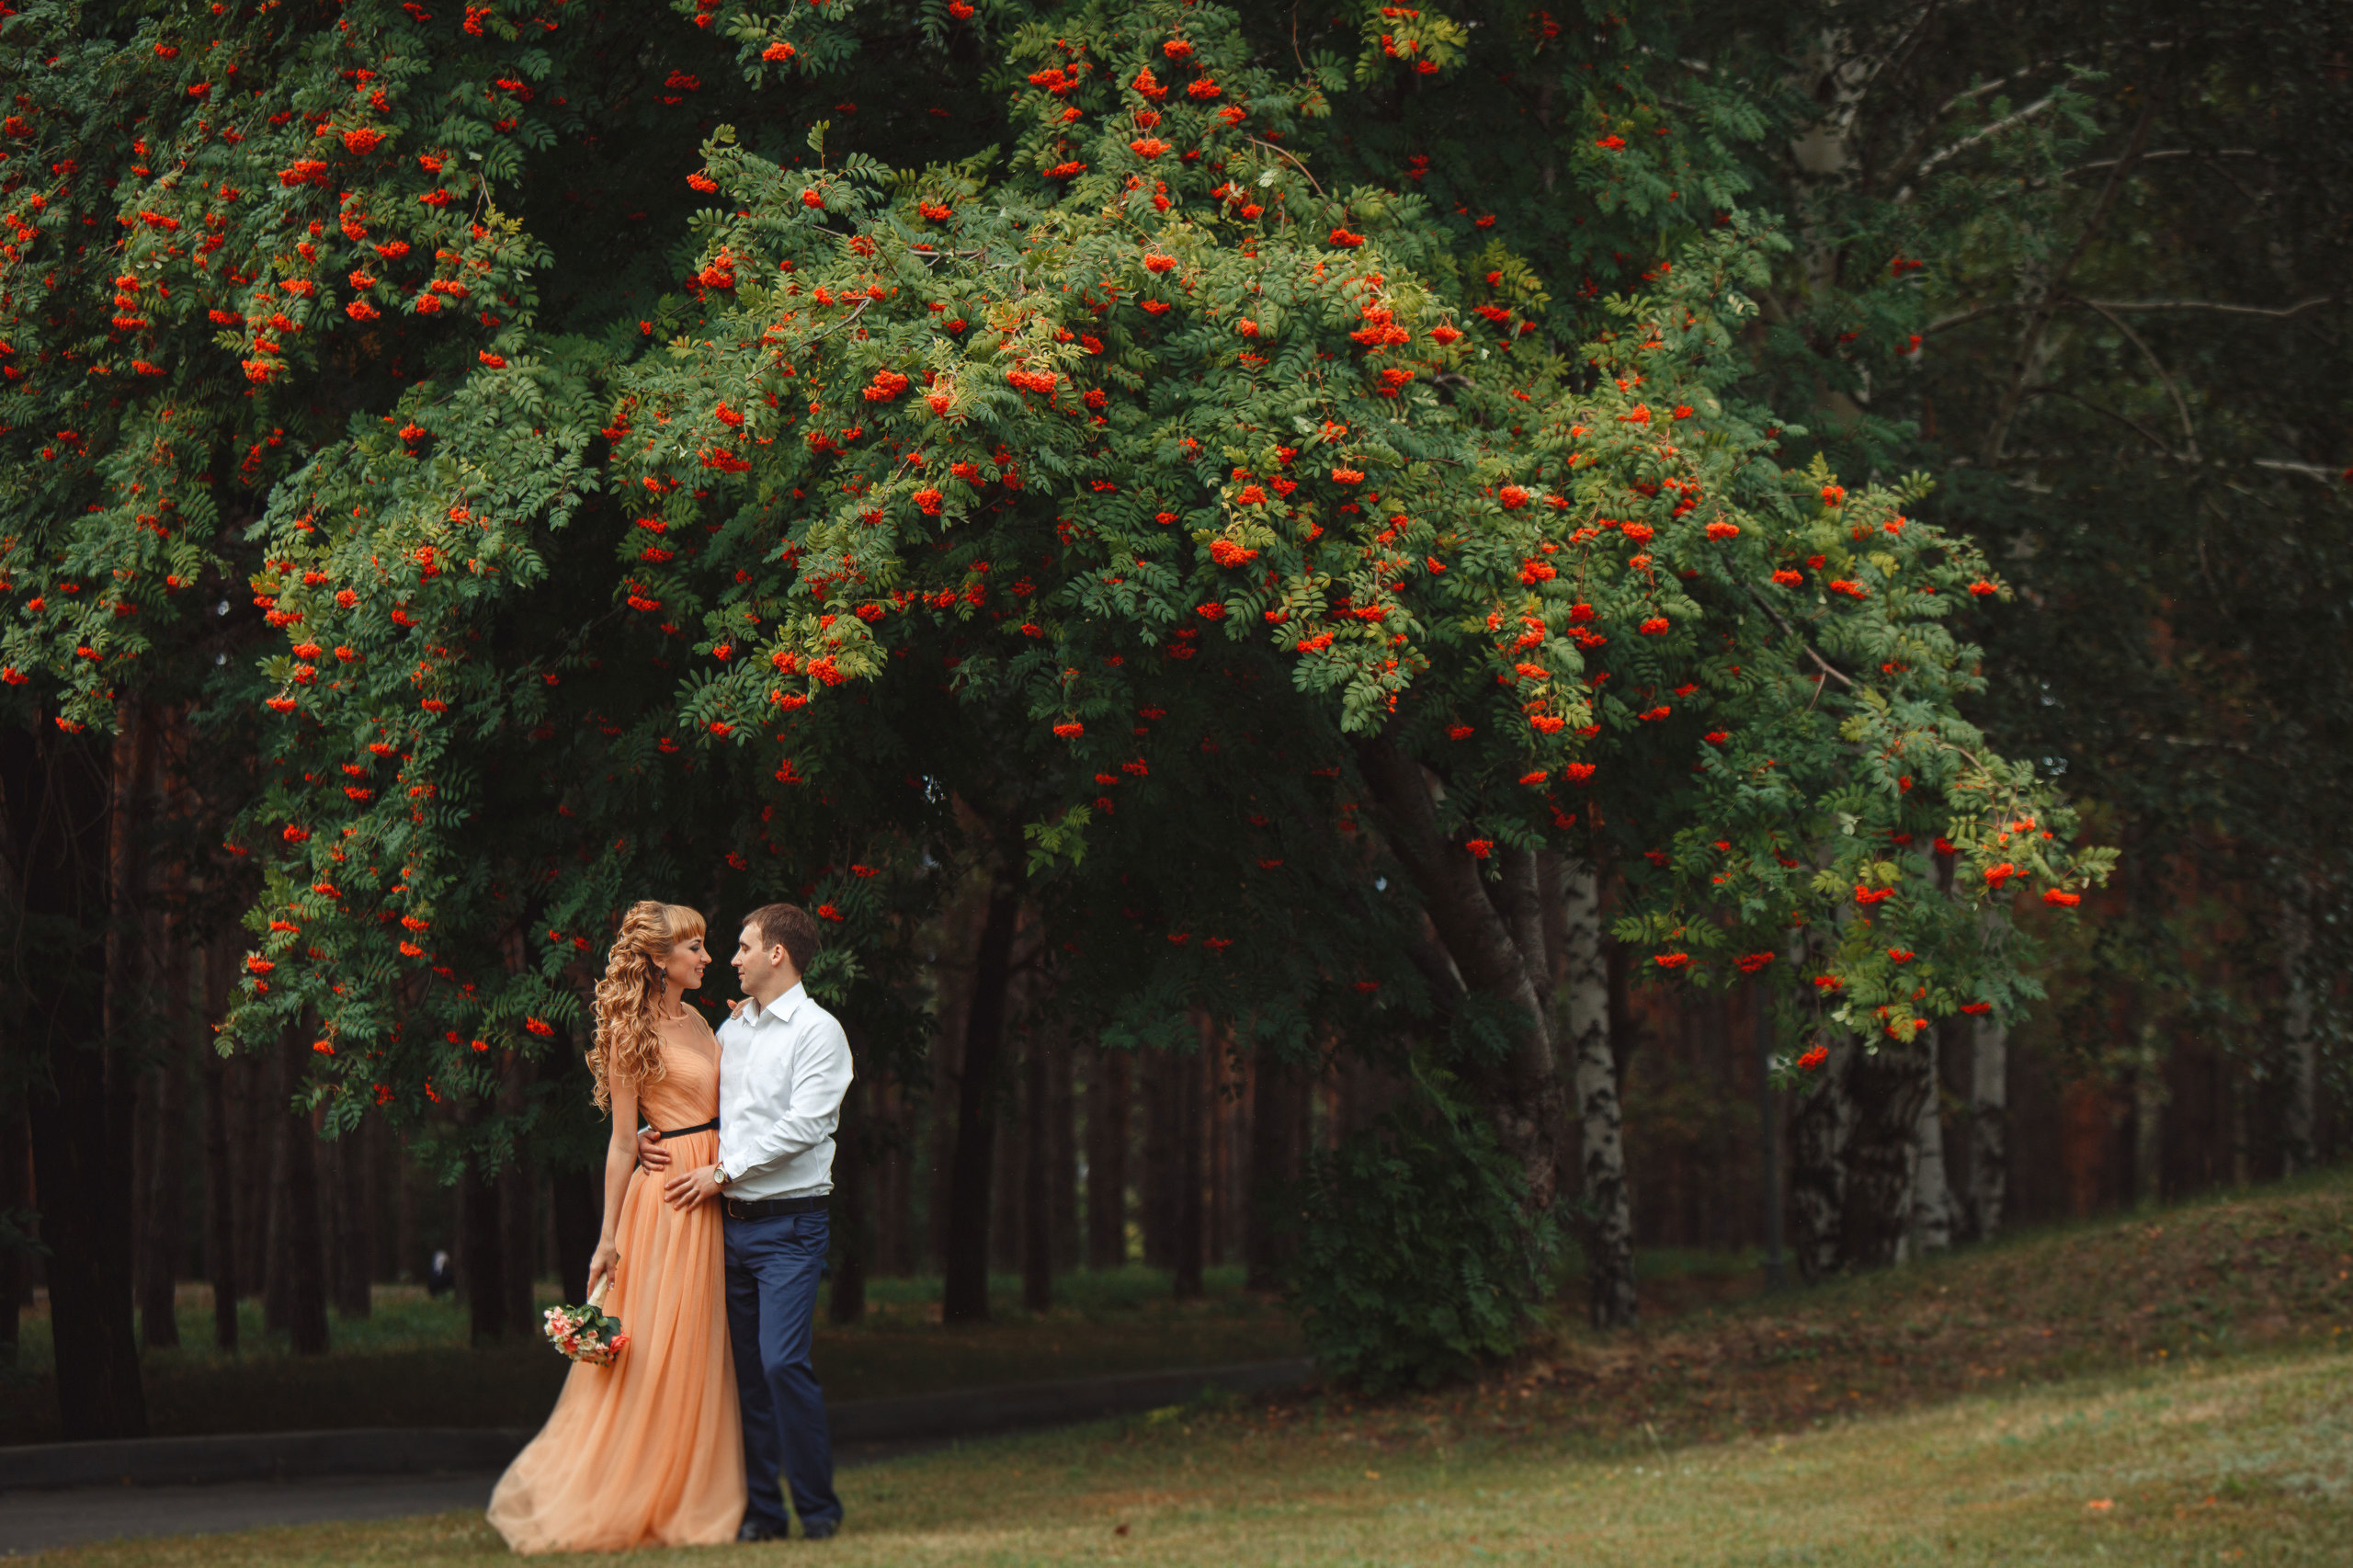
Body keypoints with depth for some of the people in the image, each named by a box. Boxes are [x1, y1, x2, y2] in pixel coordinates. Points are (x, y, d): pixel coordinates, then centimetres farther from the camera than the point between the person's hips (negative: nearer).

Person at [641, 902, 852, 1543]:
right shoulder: (730, 1029, 17)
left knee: (783, 1361, -16)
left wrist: (723, 1172, -13)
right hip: (730, 1224, 6)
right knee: (746, 1370, 5)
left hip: (788, 1225, -6)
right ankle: (761, 1509, 10)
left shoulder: (817, 1031, -4)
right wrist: (650, 1137, 6)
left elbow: (803, 1125, -13)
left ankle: (818, 1507, -7)